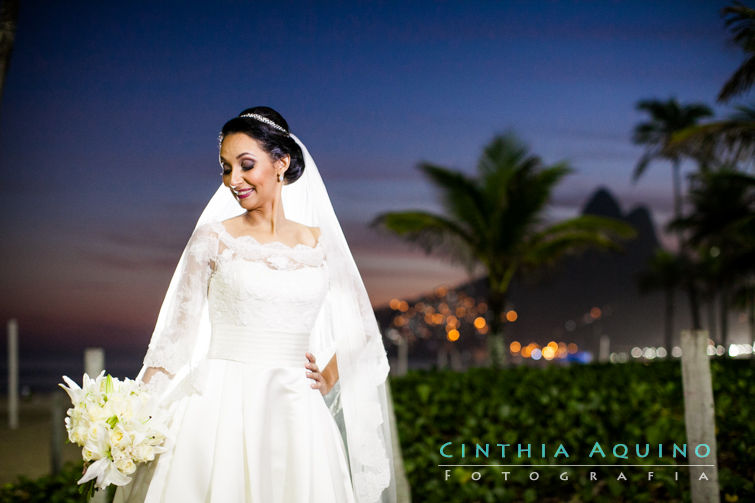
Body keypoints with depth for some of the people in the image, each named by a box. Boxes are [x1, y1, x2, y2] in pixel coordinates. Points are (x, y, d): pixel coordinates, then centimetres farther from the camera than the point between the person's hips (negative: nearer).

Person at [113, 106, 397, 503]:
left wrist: (327, 379, 5)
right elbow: (178, 332, 0)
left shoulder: (320, 242, 7)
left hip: (294, 415, 2)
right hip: (221, 407, -2)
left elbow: (359, 329, 18)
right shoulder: (213, 238, 1)